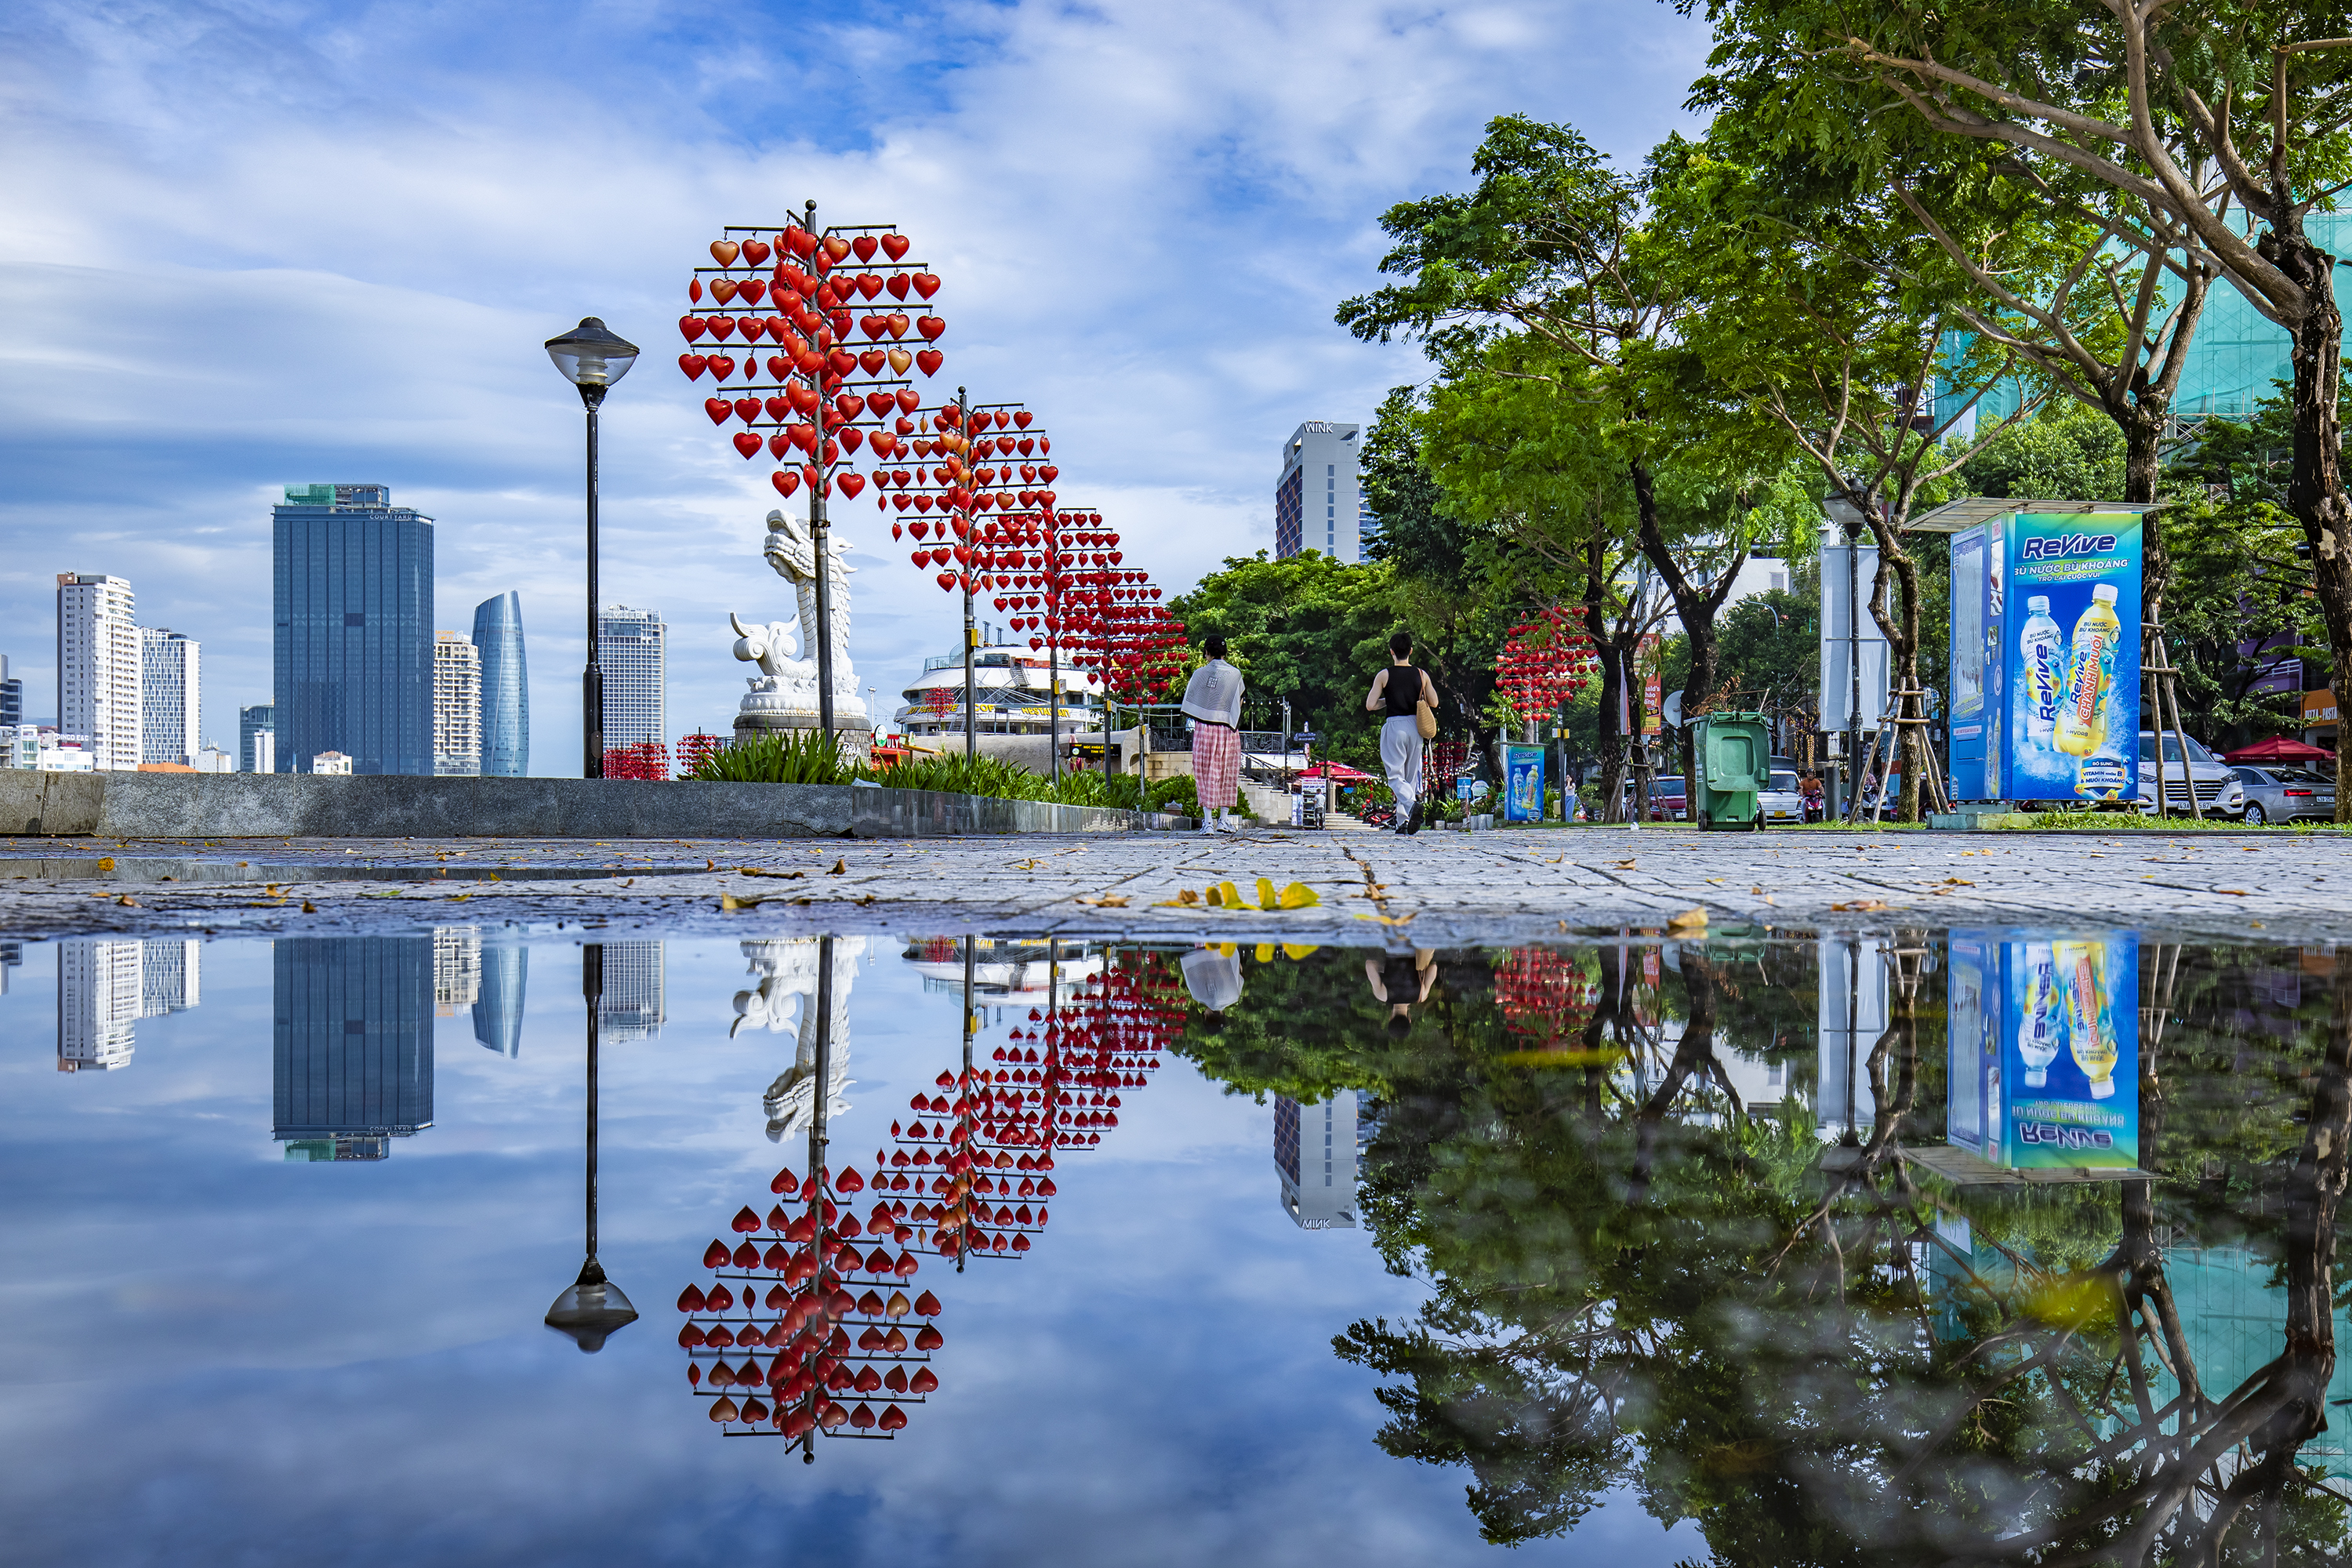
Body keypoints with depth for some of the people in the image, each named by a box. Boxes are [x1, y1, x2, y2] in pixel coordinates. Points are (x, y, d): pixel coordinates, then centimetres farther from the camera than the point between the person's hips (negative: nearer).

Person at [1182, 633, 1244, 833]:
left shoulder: (1199, 674, -2)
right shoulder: (1235, 674, 1)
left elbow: (1189, 705, 1)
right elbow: (1239, 703, 6)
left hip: (1204, 728, -1)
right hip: (1228, 729, 1)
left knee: (1205, 773, 3)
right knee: (1227, 773, 11)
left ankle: (1208, 821, -2)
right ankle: (1224, 819, 11)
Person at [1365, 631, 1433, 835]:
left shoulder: (1384, 675, -5)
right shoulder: (1421, 675, 2)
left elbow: (1370, 705, -7)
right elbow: (1434, 703, 9)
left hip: (1394, 726, -3)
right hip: (1415, 726, 3)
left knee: (1395, 775, -2)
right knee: (1411, 775, 12)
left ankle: (1412, 803, -30)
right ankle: (1404, 822, 13)